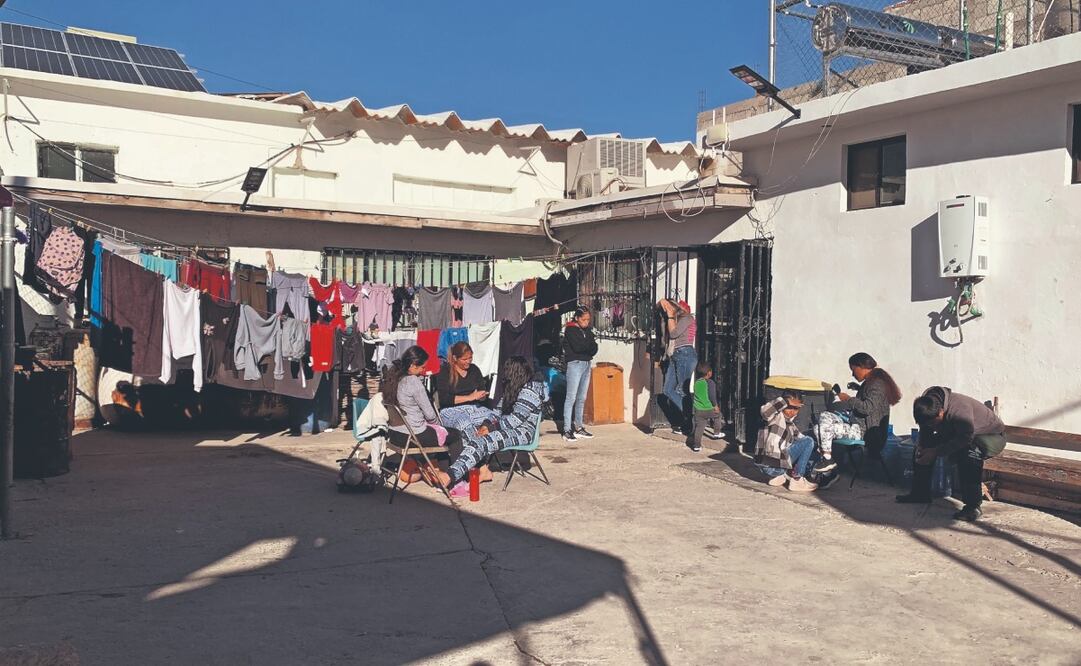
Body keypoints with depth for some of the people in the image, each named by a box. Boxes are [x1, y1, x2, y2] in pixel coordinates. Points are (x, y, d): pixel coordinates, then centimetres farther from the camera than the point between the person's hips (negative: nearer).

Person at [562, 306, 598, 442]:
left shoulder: (587, 330, 14)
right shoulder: (570, 330, -5)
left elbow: (594, 349, 6)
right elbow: (577, 346, -17)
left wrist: (584, 346, -12)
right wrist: (589, 344, -3)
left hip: (587, 364, 7)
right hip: (575, 364, -7)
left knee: (582, 398, 9)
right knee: (571, 398, -8)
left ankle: (579, 427, 15)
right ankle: (567, 430, -8)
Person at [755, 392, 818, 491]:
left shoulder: (790, 424, 20)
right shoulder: (776, 416, -6)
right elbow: (765, 410, -28)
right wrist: (786, 401, -21)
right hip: (770, 464, -9)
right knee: (809, 441, -9)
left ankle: (780, 476, 11)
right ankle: (797, 481, -8)